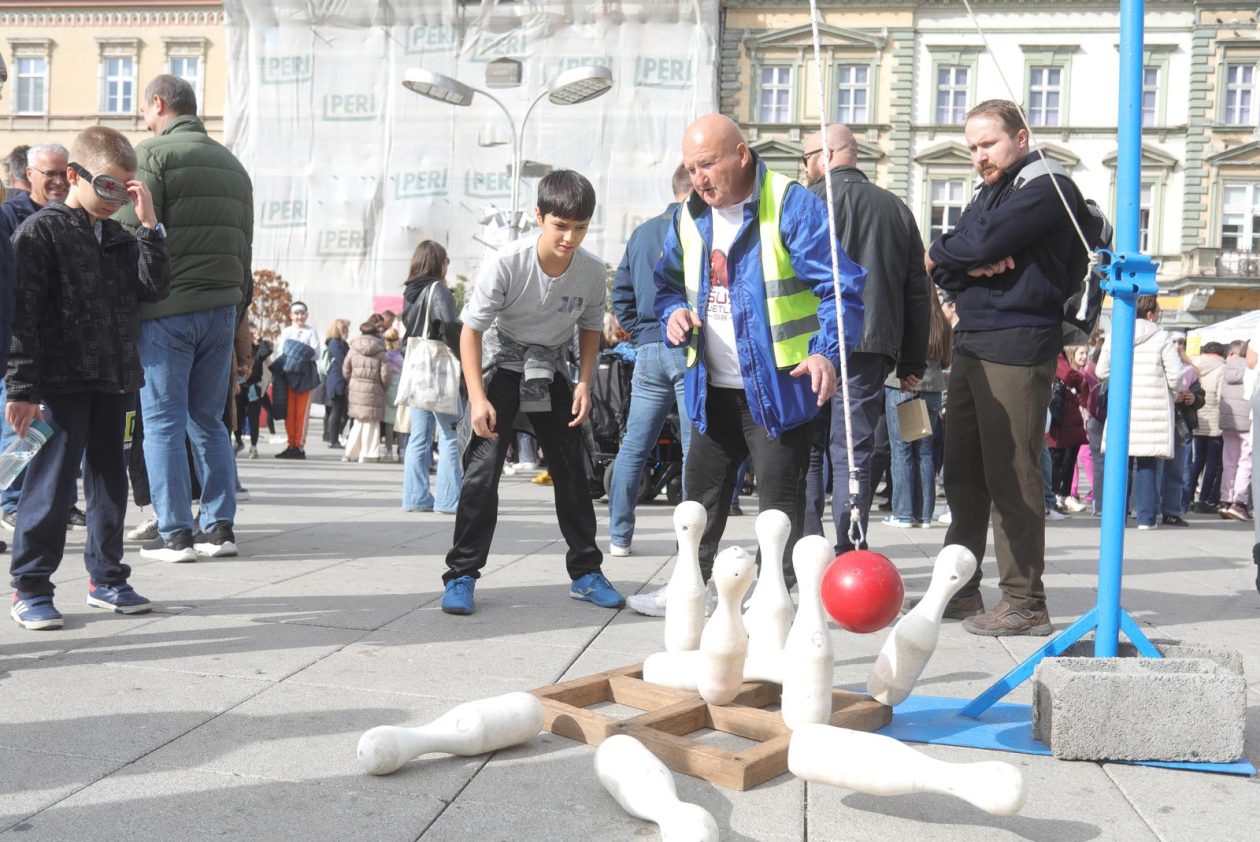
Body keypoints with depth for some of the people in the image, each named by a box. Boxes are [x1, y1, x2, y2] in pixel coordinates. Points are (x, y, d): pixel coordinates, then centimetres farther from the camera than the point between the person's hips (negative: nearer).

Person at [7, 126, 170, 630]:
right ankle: (29, 587, 6)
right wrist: (22, 388, -16)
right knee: (52, 482, -4)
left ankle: (105, 577, 23)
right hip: (62, 381, -6)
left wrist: (148, 226, -4)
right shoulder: (42, 231, -5)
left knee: (109, 480, 12)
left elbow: (155, 289, 1)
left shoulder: (120, 238, 14)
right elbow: (22, 315, -11)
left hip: (113, 381, 7)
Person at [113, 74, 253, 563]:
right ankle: (219, 527, 13)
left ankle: (175, 534, 2)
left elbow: (130, 235, -12)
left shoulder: (152, 154, -4)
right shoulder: (232, 164, 18)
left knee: (163, 421, 1)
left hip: (166, 308, -6)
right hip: (222, 308, 6)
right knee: (209, 420, 13)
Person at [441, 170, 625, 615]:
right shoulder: (506, 262, -27)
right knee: (483, 467, -14)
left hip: (552, 370, 3)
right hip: (502, 364, -3)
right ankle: (461, 574, -5)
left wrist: (585, 383, -10)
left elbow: (590, 328, 2)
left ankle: (585, 572, 16)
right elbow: (471, 330, -20)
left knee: (573, 469, 4)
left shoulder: (592, 270, -16)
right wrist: (477, 398, -27)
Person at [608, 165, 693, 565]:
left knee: (633, 447, 10)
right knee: (696, 451, -1)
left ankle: (619, 535, 13)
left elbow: (621, 294, 16)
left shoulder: (641, 233, 15)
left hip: (649, 351, 5)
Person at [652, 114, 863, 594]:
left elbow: (842, 287, -18)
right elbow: (668, 283, 21)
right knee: (700, 492, 16)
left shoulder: (791, 205, -14)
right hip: (711, 388, 7)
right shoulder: (688, 216, 7)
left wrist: (828, 351, -33)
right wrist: (673, 313, -3)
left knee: (778, 499, 0)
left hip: (778, 387, -6)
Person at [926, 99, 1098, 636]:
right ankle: (959, 591, 18)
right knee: (963, 473, 10)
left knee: (1011, 477, -8)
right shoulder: (988, 194, 22)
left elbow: (981, 243, -18)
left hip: (1016, 348, -9)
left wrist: (942, 255, 1)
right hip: (971, 345, 9)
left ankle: (1025, 603, -2)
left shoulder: (1046, 189, -6)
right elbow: (942, 263, 11)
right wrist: (970, 266, -10)